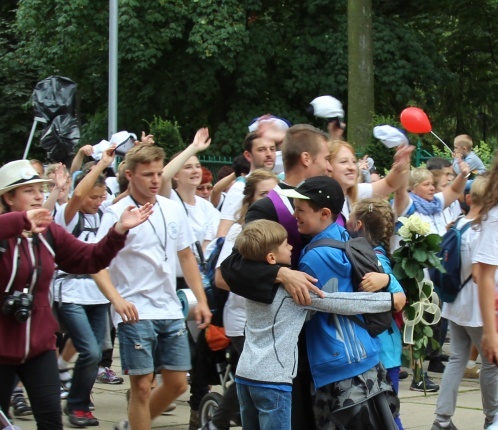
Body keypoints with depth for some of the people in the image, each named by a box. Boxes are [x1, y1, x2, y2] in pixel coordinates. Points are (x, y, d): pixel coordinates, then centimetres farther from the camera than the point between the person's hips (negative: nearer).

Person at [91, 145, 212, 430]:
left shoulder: (173, 209, 7)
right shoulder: (116, 214, -9)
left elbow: (186, 256, 17)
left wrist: (201, 300, 10)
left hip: (171, 311, 6)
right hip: (135, 312, -6)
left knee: (177, 384, 8)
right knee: (142, 386, -3)